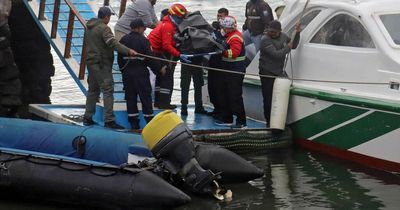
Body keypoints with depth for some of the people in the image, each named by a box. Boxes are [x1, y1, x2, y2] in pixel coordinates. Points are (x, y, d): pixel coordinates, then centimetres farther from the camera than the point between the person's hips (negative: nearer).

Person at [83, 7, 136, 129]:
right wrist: (128, 51, -33)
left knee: (93, 90, 17)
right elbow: (113, 43, -26)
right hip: (102, 64, -9)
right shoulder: (104, 28, -14)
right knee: (108, 90, -8)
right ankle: (109, 120, -12)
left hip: (91, 62, 9)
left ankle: (87, 118, 21)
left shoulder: (89, 28, 14)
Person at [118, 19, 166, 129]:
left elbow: (120, 57, 10)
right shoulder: (143, 40, -11)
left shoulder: (124, 40, 6)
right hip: (140, 71, -5)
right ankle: (149, 121, 2)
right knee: (145, 95, 1)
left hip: (127, 72, 5)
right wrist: (159, 69, -1)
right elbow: (150, 58, -12)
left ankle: (133, 122, 8)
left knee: (130, 96, 8)